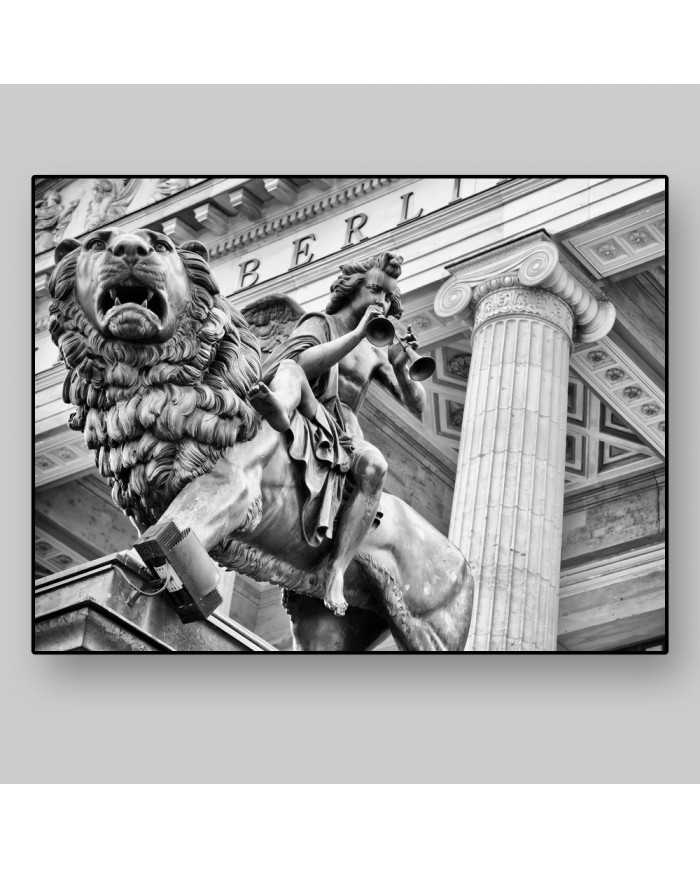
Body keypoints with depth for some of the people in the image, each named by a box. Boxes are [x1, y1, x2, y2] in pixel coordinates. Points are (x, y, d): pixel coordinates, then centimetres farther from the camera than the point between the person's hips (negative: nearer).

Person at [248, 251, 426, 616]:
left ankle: (335, 570, -40)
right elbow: (303, 362, -13)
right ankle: (280, 409, -71)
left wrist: (401, 371, -6)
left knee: (374, 465, -32)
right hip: (305, 419, -3)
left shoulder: (376, 355, 23)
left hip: (342, 439, 3)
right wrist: (358, 333, -13)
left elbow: (417, 405, 15)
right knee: (289, 371, -31)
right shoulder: (319, 323, 10)